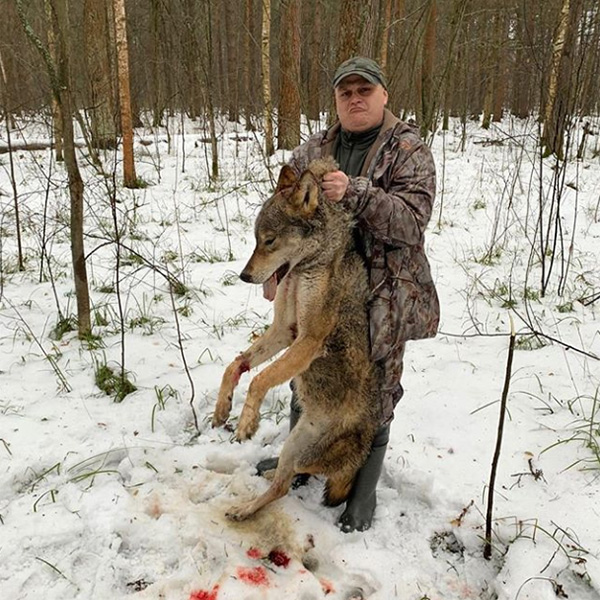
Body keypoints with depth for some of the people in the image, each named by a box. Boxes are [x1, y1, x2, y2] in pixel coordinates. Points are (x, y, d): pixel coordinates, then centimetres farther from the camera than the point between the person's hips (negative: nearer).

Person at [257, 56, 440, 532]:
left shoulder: (409, 151, -5)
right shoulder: (313, 151, 9)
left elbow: (413, 218, -18)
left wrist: (354, 194, -29)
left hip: (381, 296, -5)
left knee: (374, 392, 7)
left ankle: (365, 489, 28)